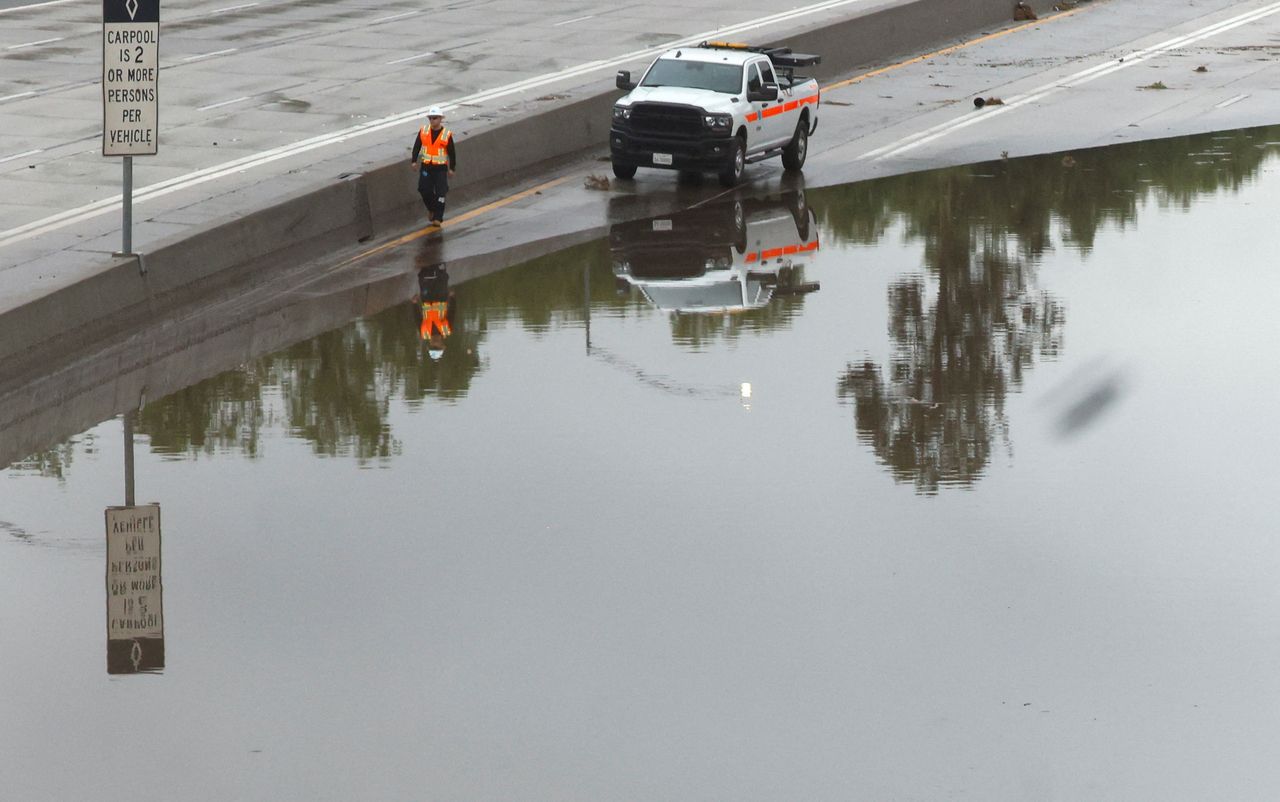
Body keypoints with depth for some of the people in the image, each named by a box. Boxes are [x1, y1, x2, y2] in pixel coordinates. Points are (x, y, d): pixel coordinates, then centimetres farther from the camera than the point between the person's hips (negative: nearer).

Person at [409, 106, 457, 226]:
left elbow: (452, 152, 1)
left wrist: (452, 168, 3)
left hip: (440, 168, -3)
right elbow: (417, 146, 11)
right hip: (426, 166, 3)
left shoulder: (446, 135, -6)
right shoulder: (423, 131, 1)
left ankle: (438, 218, -1)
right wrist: (414, 160, 6)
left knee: (440, 193, -6)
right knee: (425, 190, 0)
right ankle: (431, 209, 29)